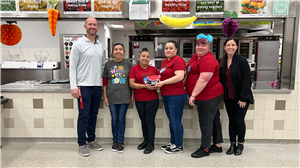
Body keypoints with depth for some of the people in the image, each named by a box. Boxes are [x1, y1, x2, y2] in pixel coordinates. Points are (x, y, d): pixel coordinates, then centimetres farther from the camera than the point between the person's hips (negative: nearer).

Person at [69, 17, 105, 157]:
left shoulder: (100, 45, 14)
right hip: (84, 86, -5)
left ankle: (91, 140, 27)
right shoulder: (79, 44, -3)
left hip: (97, 86, 6)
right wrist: (73, 86, -13)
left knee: (93, 115, 14)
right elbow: (72, 66, -7)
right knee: (84, 116, -1)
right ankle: (82, 144, 12)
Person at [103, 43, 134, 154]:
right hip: (112, 97, 1)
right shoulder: (108, 64, 3)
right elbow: (104, 81, 5)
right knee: (114, 119, 9)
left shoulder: (128, 64, 2)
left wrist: (132, 95, 1)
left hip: (124, 97, -1)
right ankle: (115, 141, 24)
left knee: (121, 119, 5)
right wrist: (105, 97, 1)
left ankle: (121, 142, 18)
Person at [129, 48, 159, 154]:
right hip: (139, 100, 1)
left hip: (152, 99, -1)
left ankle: (151, 143, 11)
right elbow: (132, 84, -7)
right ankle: (145, 141, 29)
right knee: (143, 121, 13)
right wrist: (145, 86, -16)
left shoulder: (154, 69, 4)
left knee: (150, 121, 1)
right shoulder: (134, 69, 1)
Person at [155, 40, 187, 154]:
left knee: (176, 121, 0)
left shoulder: (178, 60, -12)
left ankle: (179, 146, 14)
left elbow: (179, 76, -24)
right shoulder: (164, 62, 15)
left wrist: (163, 82, -19)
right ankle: (172, 143, 31)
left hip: (176, 96, -9)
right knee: (171, 120, 18)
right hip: (166, 96, 9)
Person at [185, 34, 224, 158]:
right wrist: (185, 84, 23)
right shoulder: (196, 56, 12)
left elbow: (203, 80, -26)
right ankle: (217, 145, 30)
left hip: (209, 96, -10)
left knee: (205, 121, -1)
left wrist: (193, 95, -25)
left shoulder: (208, 60, -19)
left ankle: (205, 148, 13)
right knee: (214, 120, 16)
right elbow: (190, 73, 25)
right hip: (203, 96, 10)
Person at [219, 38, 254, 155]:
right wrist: (222, 95, 3)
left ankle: (240, 144, 21)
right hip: (228, 97, 4)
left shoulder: (242, 61, -11)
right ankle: (232, 144, 24)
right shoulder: (221, 62, 3)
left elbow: (247, 81, -13)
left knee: (239, 120, 3)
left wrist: (243, 98, -16)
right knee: (231, 120, 12)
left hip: (240, 97, -4)